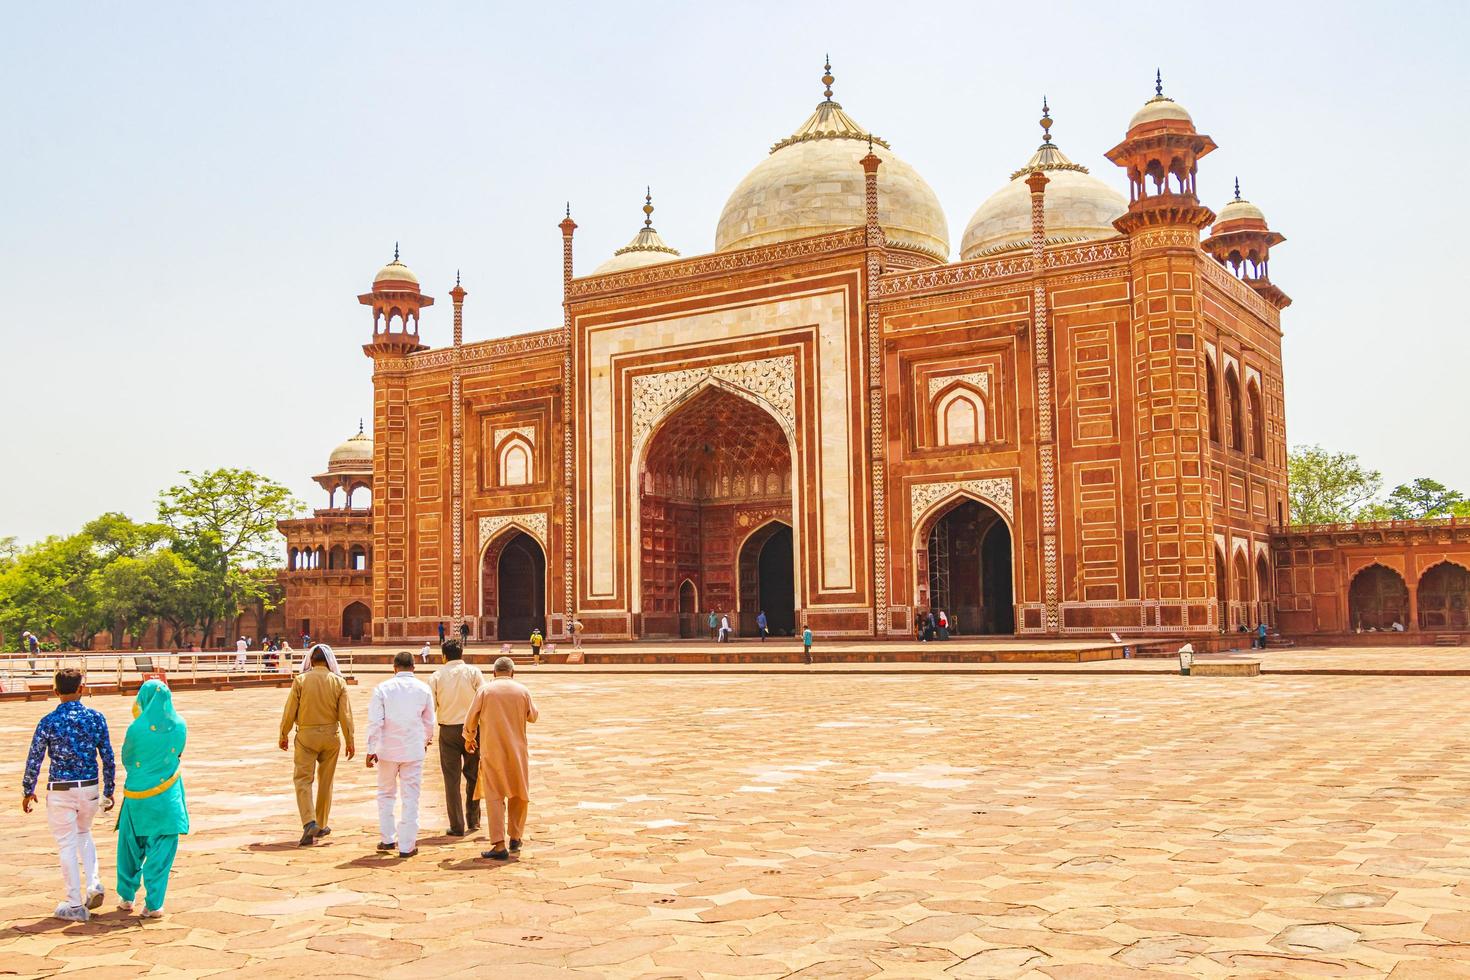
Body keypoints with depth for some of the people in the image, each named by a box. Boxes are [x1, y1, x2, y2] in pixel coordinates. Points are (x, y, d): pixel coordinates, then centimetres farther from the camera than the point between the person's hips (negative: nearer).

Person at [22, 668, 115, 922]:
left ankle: (75, 906, 12)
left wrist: (27, 791, 11)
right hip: (90, 789, 3)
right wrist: (108, 791, 11)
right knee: (84, 834, 26)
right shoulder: (96, 718, -3)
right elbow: (108, 758, 0)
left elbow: (34, 760, -4)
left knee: (67, 845, 7)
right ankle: (93, 884, 11)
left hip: (59, 791, -3)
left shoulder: (48, 722, -9)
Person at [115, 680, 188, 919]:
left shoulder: (136, 729, -15)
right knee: (160, 851, 7)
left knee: (131, 846, 19)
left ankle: (126, 896, 29)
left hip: (137, 795, -1)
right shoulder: (180, 727, -7)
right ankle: (153, 904, 6)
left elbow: (127, 760, 1)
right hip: (167, 798, 1)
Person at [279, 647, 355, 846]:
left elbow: (290, 711, -4)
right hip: (330, 735, 2)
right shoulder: (338, 682, -3)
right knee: (325, 781, 14)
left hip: (306, 735, -2)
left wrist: (284, 735, 9)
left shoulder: (301, 680, -6)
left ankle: (309, 822, -17)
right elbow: (345, 714, -4)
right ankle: (321, 825, 23)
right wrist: (350, 740, 4)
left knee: (303, 779, 1)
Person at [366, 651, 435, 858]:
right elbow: (429, 721, 11)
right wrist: (427, 740, 30)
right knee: (411, 797, 4)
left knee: (386, 794, 18)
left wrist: (371, 750, -4)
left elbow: (375, 721, -8)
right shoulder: (424, 689, 2)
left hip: (387, 750, 0)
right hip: (414, 750, 0)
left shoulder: (382, 688, -4)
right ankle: (407, 845, 5)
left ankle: (387, 839, 21)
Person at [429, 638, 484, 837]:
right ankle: (473, 821, 21)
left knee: (452, 779, 6)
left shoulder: (438, 675, 0)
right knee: (473, 775, 16)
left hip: (448, 730, 0)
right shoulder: (473, 672, -3)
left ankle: (457, 826, 8)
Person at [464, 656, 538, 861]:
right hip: (517, 751, 2)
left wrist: (469, 738, 20)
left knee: (494, 797, 1)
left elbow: (470, 719, 1)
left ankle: (499, 845, -7)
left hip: (491, 751, -2)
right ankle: (515, 838, 28)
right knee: (519, 794, 18)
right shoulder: (522, 690, -3)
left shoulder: (485, 690, -6)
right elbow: (533, 716, 11)